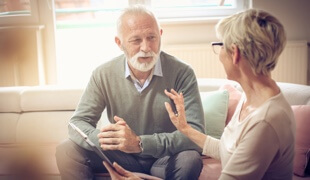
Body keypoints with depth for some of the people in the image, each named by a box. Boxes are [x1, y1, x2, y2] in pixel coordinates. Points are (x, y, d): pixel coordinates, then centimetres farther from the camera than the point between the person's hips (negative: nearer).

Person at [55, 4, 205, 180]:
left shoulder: (182, 73, -19)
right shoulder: (103, 75, -11)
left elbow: (196, 133, -25)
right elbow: (78, 123, -9)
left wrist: (139, 142, -38)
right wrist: (102, 137, -34)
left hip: (165, 158, -2)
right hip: (122, 157, 2)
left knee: (190, 159, -33)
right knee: (67, 151, -15)